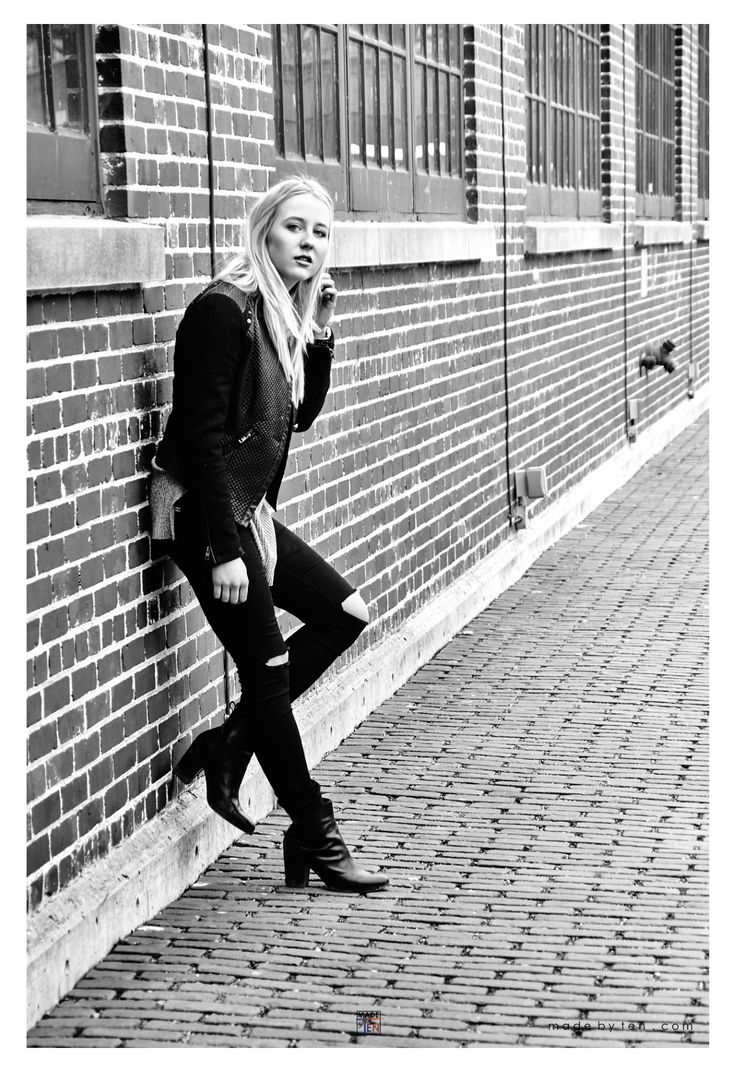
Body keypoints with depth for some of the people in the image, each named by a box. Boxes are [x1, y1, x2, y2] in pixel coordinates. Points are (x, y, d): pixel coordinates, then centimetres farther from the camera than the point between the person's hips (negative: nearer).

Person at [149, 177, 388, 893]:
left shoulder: (285, 314, 10)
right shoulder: (225, 310, -17)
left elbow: (300, 416, 16)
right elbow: (202, 435, -21)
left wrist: (320, 332, 3)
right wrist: (224, 551, -23)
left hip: (249, 510, 10)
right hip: (204, 512, -10)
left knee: (346, 612, 12)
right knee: (267, 670, -5)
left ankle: (228, 745, 13)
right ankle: (314, 837, 7)